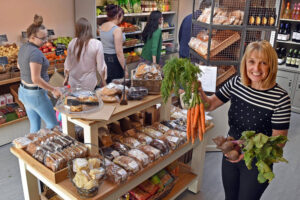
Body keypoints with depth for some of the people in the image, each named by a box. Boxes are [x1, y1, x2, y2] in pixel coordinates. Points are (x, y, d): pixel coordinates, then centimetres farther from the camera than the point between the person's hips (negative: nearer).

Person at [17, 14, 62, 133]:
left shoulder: (23, 48, 4)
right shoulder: (36, 53, -25)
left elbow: (19, 66, 21)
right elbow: (36, 79, -28)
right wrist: (54, 90, -19)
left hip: (23, 92, 9)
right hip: (36, 95, -9)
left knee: (34, 126, 19)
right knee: (53, 124, 8)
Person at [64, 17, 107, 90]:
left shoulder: (72, 43, -5)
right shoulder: (97, 44, -14)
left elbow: (68, 63, 7)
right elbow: (101, 66, -9)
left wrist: (66, 77, 22)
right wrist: (103, 81, 6)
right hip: (89, 84, -3)